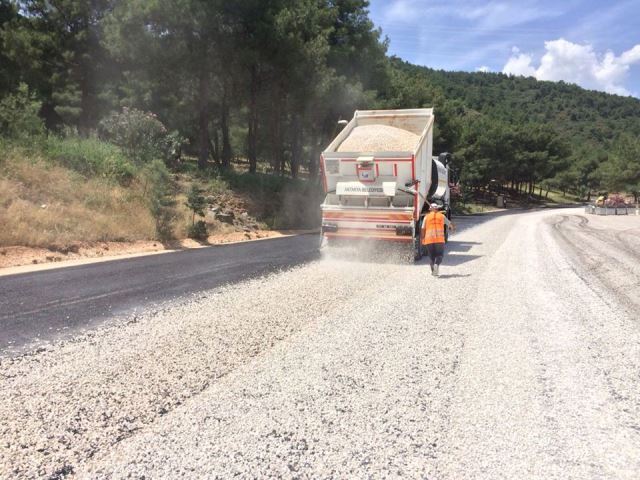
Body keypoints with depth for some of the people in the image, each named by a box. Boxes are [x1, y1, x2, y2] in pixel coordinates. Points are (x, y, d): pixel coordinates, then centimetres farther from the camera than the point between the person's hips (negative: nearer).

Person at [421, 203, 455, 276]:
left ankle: (433, 271, 11)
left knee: (431, 255, 11)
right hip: (440, 239, -1)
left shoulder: (426, 217, 7)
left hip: (429, 239, 1)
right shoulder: (442, 216, 9)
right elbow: (450, 224, 23)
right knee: (439, 254, 5)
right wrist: (453, 228, 44)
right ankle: (436, 264, -23)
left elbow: (423, 229, 2)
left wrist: (423, 239, 11)